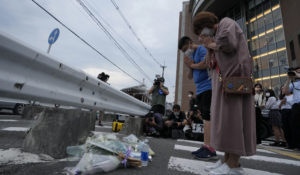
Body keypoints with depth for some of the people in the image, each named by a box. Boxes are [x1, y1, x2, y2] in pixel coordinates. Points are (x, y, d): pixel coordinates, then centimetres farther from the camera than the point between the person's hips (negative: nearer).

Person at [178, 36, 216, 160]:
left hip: (207, 87, -9)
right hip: (200, 90, 9)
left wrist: (192, 65, -5)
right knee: (205, 118, 8)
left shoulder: (202, 49, -1)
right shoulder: (192, 55, 22)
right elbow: (190, 77, 21)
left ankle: (210, 149, -8)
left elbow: (206, 64, -21)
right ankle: (206, 146, 14)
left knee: (207, 117, -12)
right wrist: (190, 67, 3)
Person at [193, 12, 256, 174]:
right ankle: (226, 160, 7)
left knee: (232, 117, -12)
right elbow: (211, 63, 20)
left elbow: (228, 43, -16)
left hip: (233, 76, -9)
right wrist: (209, 48, 7)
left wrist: (211, 44, 1)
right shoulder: (216, 36, 28)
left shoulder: (226, 23, 7)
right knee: (224, 119, 3)